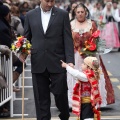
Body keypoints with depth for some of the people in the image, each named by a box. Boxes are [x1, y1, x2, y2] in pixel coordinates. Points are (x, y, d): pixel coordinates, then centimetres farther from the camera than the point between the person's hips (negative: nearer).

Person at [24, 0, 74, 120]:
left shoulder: (63, 15, 2)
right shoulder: (30, 15, 8)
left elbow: (68, 40, -1)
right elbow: (26, 37, 13)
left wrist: (70, 60, -10)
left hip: (57, 63, -2)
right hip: (38, 64, 2)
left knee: (60, 94, 1)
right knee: (41, 98, 5)